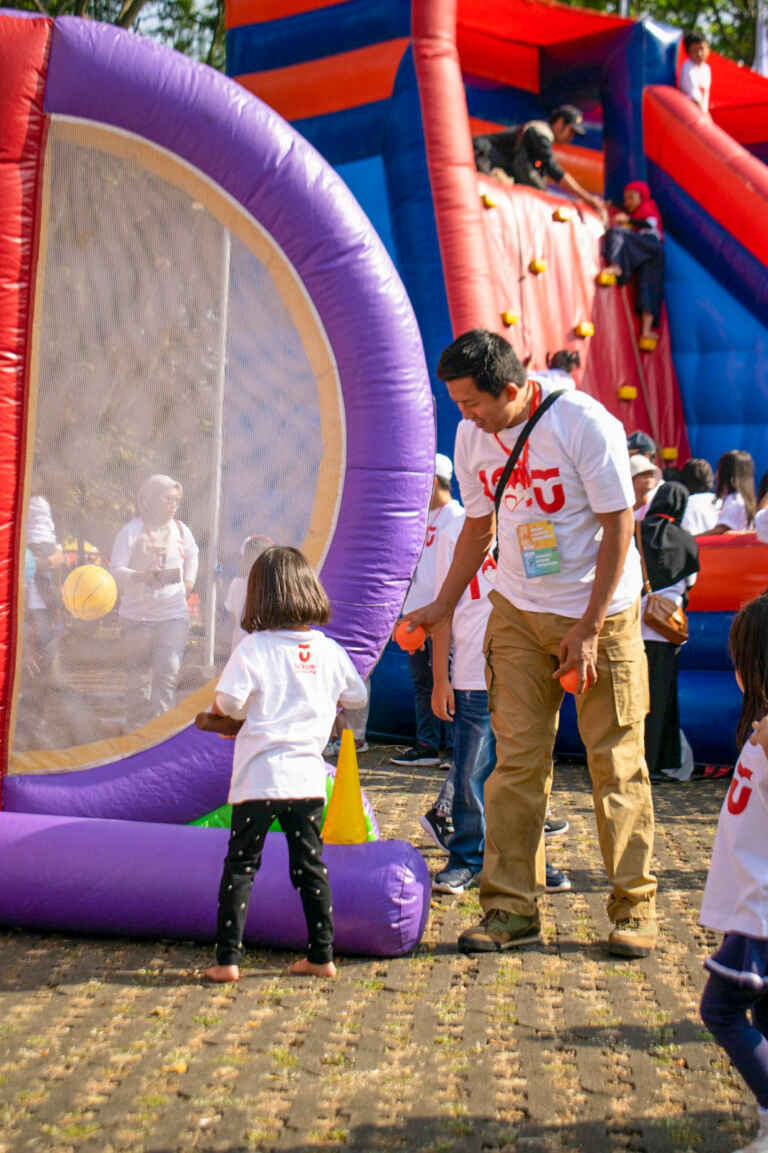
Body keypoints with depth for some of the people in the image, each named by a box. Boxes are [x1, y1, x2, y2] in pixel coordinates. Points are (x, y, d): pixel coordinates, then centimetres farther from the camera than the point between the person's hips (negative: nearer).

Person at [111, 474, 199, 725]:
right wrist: (140, 576, -33)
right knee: (138, 674, 11)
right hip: (137, 615, -2)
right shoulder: (132, 530, -9)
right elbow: (116, 570, -16)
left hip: (173, 613, 2)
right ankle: (137, 722, 28)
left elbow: (192, 555, 26)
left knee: (167, 673, -10)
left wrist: (189, 580, 12)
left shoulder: (180, 530, 4)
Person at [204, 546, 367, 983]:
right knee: (311, 865, 13)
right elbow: (357, 697, 13)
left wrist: (218, 712, 8)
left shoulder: (253, 648, -8)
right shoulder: (330, 650, 3)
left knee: (241, 866, 5)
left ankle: (228, 958, 4)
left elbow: (228, 703, -15)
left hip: (259, 778, -3)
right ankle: (322, 955, 18)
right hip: (308, 777, 3)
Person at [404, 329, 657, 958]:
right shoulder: (471, 436, 1)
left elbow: (618, 528, -14)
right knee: (516, 759, 0)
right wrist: (442, 605, 10)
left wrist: (589, 628, -15)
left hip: (601, 612, -4)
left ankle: (635, 907, 12)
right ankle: (511, 906, 8)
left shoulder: (586, 423, -16)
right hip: (519, 613, 4)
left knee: (617, 761, 0)